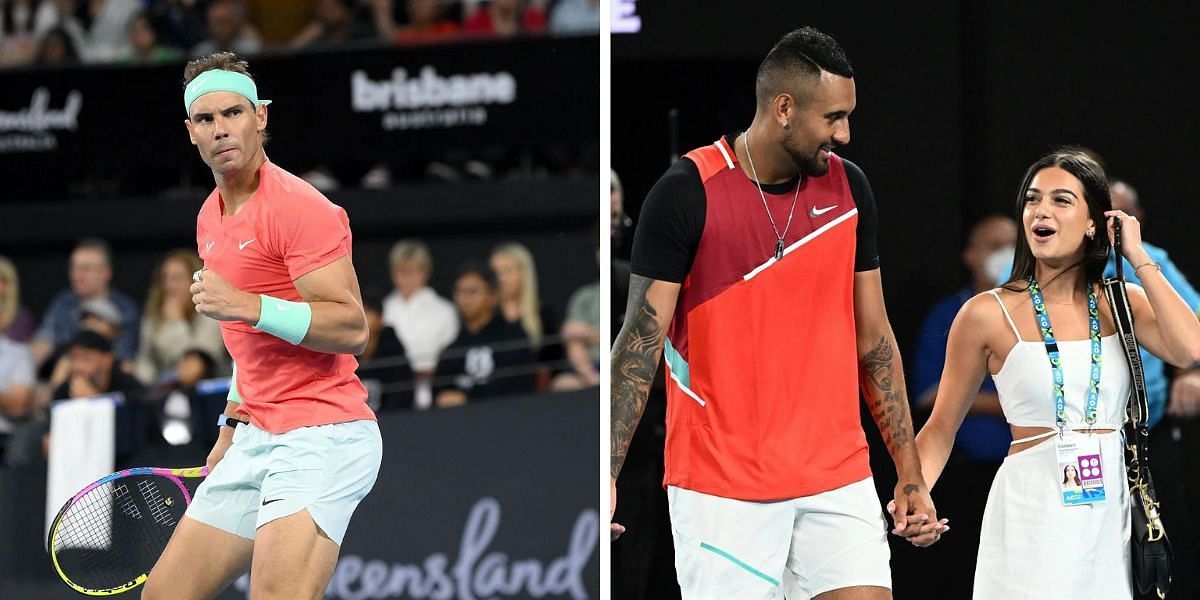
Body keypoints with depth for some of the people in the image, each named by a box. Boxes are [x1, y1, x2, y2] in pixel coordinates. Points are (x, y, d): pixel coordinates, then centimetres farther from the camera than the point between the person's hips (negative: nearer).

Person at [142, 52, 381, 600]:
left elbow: (351, 328, -19)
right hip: (257, 441, 9)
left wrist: (247, 305, -27)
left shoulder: (299, 207, -12)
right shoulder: (211, 219, 16)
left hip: (321, 437, -9)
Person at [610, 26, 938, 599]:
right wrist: (605, 475, -16)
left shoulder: (848, 188, 7)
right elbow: (641, 339, -8)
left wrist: (910, 475, 11)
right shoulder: (687, 192, -8)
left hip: (838, 481, 4)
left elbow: (874, 341, 13)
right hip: (719, 485, -4)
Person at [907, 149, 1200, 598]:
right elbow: (941, 427, 4)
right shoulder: (989, 315, -1)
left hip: (1110, 508, 3)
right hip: (1033, 507, -3)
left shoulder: (1121, 303, 6)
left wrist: (1138, 258, -5)